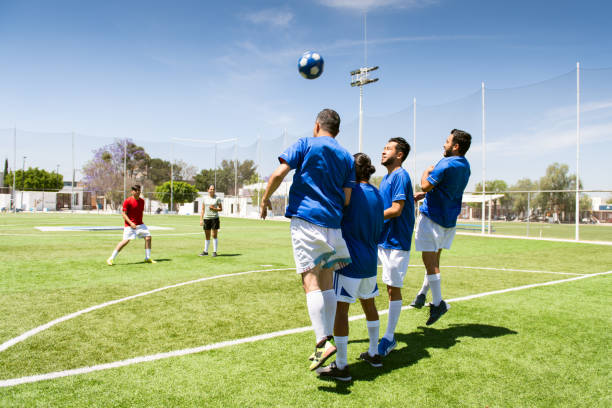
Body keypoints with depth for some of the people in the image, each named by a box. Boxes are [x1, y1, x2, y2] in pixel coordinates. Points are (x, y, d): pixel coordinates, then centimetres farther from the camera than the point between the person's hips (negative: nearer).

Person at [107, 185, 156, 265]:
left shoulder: (142, 201, 9)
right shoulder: (128, 201, -10)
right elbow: (123, 214, -11)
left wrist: (140, 222, 16)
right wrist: (131, 223, -21)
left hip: (140, 224, 6)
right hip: (129, 225, -6)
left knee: (148, 237, -5)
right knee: (126, 240, -15)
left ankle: (147, 258, 6)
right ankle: (111, 259, -3)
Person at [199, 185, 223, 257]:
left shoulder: (217, 198, 1)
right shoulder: (205, 198, 9)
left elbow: (221, 209, 3)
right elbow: (202, 209, 10)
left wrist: (214, 208, -13)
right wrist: (201, 219, 4)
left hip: (215, 218, -3)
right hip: (206, 218, 3)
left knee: (214, 235, -3)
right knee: (207, 236, 9)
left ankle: (215, 251, 5)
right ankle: (205, 251, 19)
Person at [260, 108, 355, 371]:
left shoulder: (305, 145, 3)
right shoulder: (346, 157, 14)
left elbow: (279, 174, -7)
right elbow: (347, 200, 9)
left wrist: (265, 199, 7)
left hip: (306, 219, -5)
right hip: (333, 224, 5)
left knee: (311, 281, -8)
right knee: (327, 281, 13)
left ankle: (323, 341, -14)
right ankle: (328, 336, 16)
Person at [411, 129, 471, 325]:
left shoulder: (446, 165, -19)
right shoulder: (465, 165, 10)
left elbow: (426, 185, -16)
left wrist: (427, 172, 4)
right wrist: (423, 195, 15)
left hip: (433, 216, -9)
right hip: (450, 219, 9)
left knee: (429, 259, -4)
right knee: (435, 258, 18)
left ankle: (438, 303, -1)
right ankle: (423, 294, 29)